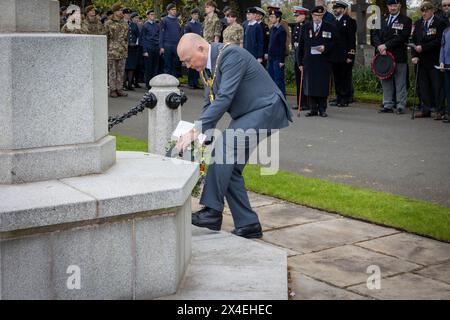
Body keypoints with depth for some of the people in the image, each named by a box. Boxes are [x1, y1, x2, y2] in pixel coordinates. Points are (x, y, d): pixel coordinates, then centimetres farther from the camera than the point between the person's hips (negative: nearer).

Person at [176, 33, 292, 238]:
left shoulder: (231, 55, -22)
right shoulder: (208, 65, 7)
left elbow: (224, 99, -29)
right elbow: (210, 104, 12)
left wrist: (195, 131, -30)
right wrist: (199, 136, -1)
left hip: (265, 110, -10)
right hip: (245, 115, 10)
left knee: (223, 146, -25)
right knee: (231, 169, 4)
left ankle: (212, 212, -22)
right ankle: (248, 225, 12)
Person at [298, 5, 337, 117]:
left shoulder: (329, 27, 7)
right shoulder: (306, 28, 10)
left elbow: (333, 42, 5)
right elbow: (301, 45, 9)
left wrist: (325, 47, -15)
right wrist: (301, 62, 4)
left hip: (323, 61, -1)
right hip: (309, 61, 1)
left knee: (323, 85, -2)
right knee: (310, 85, 1)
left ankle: (322, 109, 6)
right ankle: (313, 109, 9)